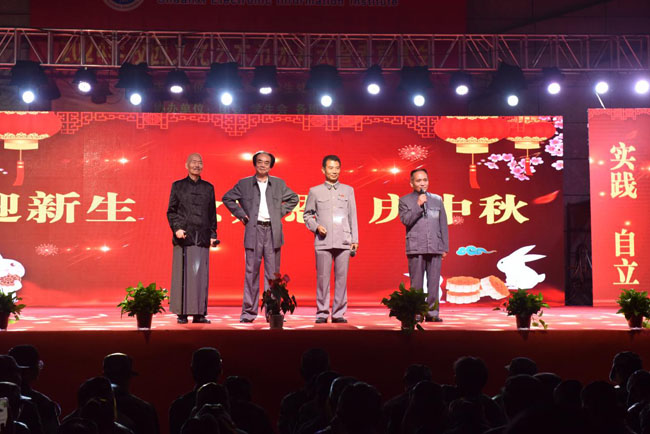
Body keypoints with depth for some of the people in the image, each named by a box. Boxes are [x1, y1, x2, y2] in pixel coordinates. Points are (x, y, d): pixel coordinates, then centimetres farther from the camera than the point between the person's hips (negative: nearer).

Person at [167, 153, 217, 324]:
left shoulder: (208, 188, 14)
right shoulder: (178, 186, 8)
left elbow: (212, 213, 15)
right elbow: (171, 210, 5)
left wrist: (213, 234, 7)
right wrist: (176, 228, -9)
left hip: (202, 237, 2)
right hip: (183, 237, -2)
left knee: (201, 274, 0)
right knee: (183, 274, -2)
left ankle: (199, 313, 5)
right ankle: (182, 313, 4)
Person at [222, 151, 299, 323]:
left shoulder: (279, 184, 11)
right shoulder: (244, 184, 7)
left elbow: (293, 198, 22)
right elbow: (227, 198, 15)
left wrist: (281, 212, 10)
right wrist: (241, 215, 5)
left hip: (273, 232, 1)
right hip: (253, 231, -1)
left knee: (273, 273, 2)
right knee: (251, 272, -1)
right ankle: (249, 312, 5)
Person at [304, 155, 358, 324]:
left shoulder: (348, 190, 13)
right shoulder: (315, 191, 9)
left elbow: (353, 216, 12)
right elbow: (307, 214, 13)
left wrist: (355, 239, 8)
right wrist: (316, 226, -5)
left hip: (344, 241, 1)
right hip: (323, 241, -1)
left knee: (341, 278, 1)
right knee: (322, 278, -1)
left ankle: (338, 313, 8)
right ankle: (322, 313, 7)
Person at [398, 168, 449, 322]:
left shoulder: (437, 199, 16)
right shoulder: (404, 200, 9)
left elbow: (443, 225, 16)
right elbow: (405, 220, -5)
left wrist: (445, 247, 11)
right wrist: (419, 205, -10)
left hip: (435, 248, 2)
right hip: (415, 248, -2)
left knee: (434, 282, -1)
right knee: (416, 282, -2)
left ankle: (432, 312, 5)